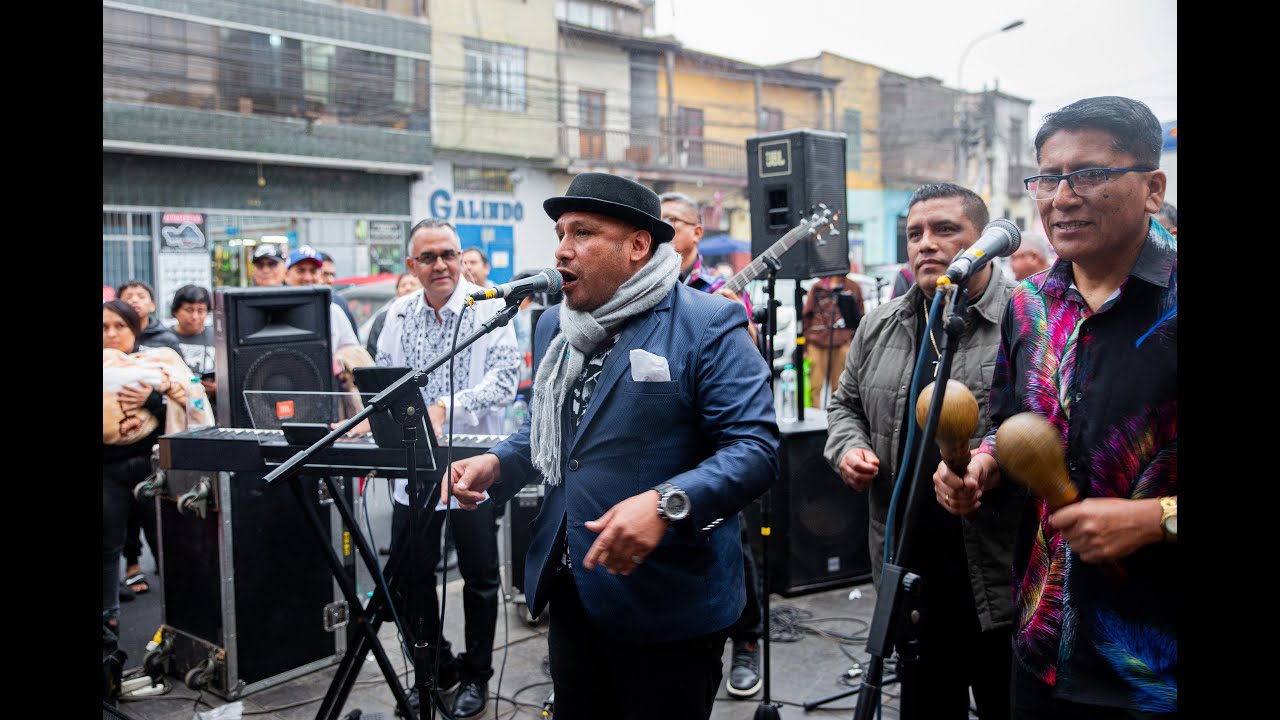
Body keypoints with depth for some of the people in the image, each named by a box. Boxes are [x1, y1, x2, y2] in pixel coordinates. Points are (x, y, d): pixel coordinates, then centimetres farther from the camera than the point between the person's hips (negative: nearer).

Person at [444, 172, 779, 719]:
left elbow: (755, 450, -20)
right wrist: (496, 464, 3)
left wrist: (666, 504, -34)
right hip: (571, 599, 7)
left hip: (667, 610, -6)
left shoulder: (708, 325, -13)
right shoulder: (553, 328, 11)